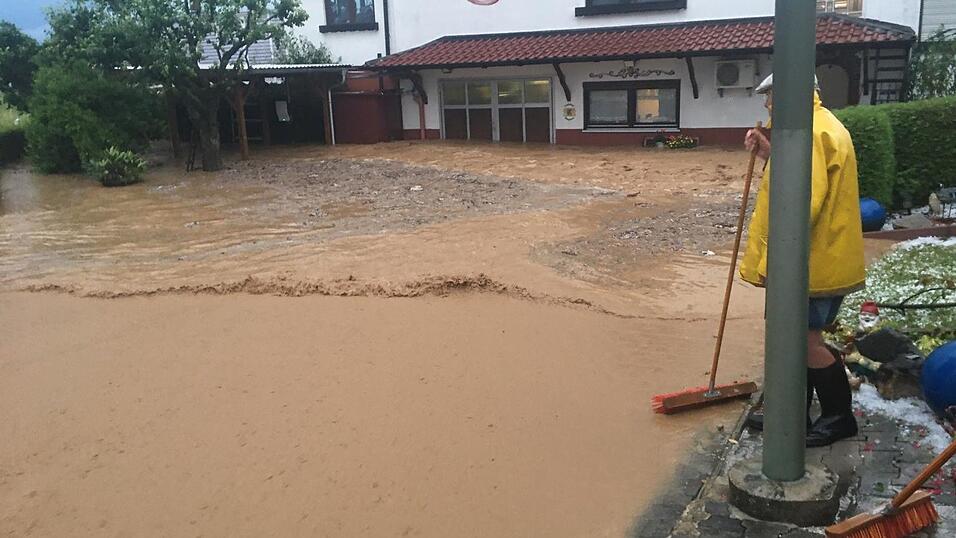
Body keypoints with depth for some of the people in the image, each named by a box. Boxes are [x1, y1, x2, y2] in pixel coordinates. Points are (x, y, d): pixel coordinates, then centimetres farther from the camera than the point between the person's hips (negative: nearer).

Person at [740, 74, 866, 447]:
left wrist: (772, 260, -23)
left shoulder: (811, 133, -19)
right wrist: (771, 156, 10)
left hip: (814, 262, -10)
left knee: (806, 340, 0)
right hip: (820, 259, 10)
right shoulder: (820, 126, 15)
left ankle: (839, 417, 16)